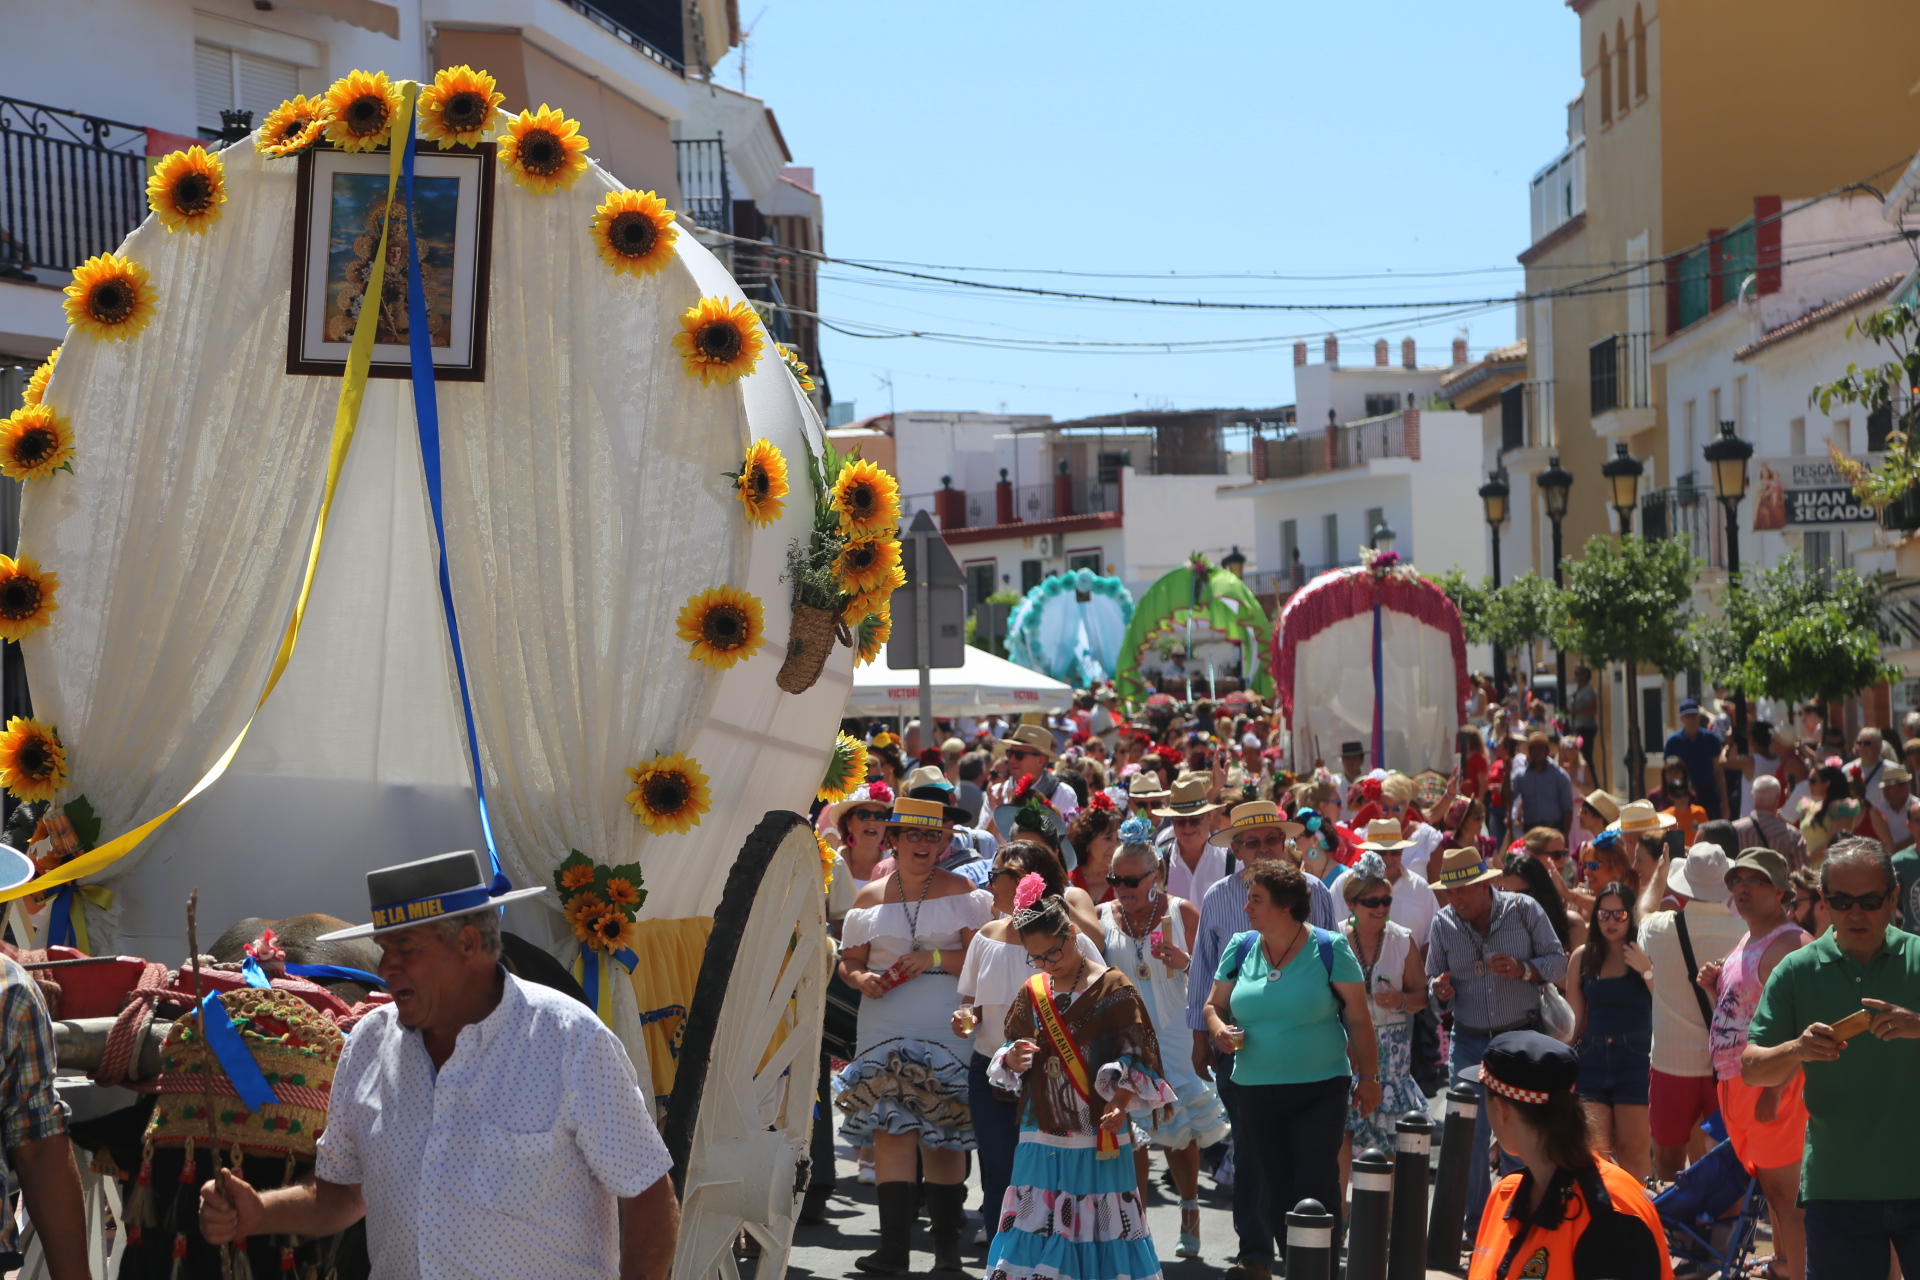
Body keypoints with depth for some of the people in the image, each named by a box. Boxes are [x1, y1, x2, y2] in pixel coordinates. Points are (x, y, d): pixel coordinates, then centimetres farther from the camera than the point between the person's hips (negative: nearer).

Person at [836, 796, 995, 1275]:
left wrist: (936, 958, -14)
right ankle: (893, 1248, -12)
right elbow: (849, 959, 15)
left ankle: (947, 1244, 12)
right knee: (891, 1128, -10)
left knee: (944, 1135, 2)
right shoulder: (870, 897, 12)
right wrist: (861, 978, -7)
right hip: (885, 1029, 1)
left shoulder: (961, 891, 5)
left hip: (947, 1027, -1)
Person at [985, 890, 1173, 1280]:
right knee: (1036, 1221, 1)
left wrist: (1121, 1102, -23)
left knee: (1101, 1224, -1)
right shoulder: (1032, 992, 10)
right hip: (1041, 1136, 4)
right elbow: (1007, 1070, 16)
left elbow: (1136, 1059, -6)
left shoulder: (1113, 987, -3)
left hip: (1097, 1135, -4)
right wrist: (1013, 1059, -8)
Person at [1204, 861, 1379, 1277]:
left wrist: (1368, 1077, -1)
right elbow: (1214, 1006, 14)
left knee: (1317, 1186, -9)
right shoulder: (1241, 948, 4)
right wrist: (1218, 1029, -8)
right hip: (1257, 1091, 4)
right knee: (1277, 1191, 8)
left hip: (1321, 1090, -4)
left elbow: (1359, 1017, -2)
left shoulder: (1329, 949, -6)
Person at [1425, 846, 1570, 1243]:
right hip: (1469, 1042, 2)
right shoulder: (1443, 923, 1)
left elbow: (1558, 962, -3)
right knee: (1469, 1135, 1)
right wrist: (1440, 991, -15)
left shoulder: (1524, 910, -6)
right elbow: (1434, 981, 8)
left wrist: (1522, 969, -21)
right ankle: (1475, 1224, 13)